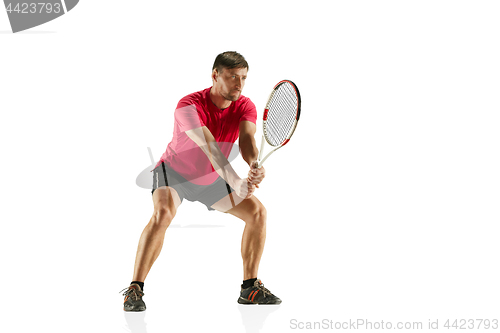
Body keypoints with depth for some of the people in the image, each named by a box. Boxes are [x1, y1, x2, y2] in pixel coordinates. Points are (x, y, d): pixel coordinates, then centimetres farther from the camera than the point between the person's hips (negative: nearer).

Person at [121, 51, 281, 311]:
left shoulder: (245, 107, -15)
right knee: (163, 213, -33)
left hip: (211, 179, 6)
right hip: (174, 172, -5)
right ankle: (134, 290, -27)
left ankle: (250, 288, 7)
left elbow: (247, 140, -33)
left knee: (257, 211, -5)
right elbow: (209, 147, -45)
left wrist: (255, 166, -56)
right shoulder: (189, 106, -31)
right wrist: (235, 183, -59)